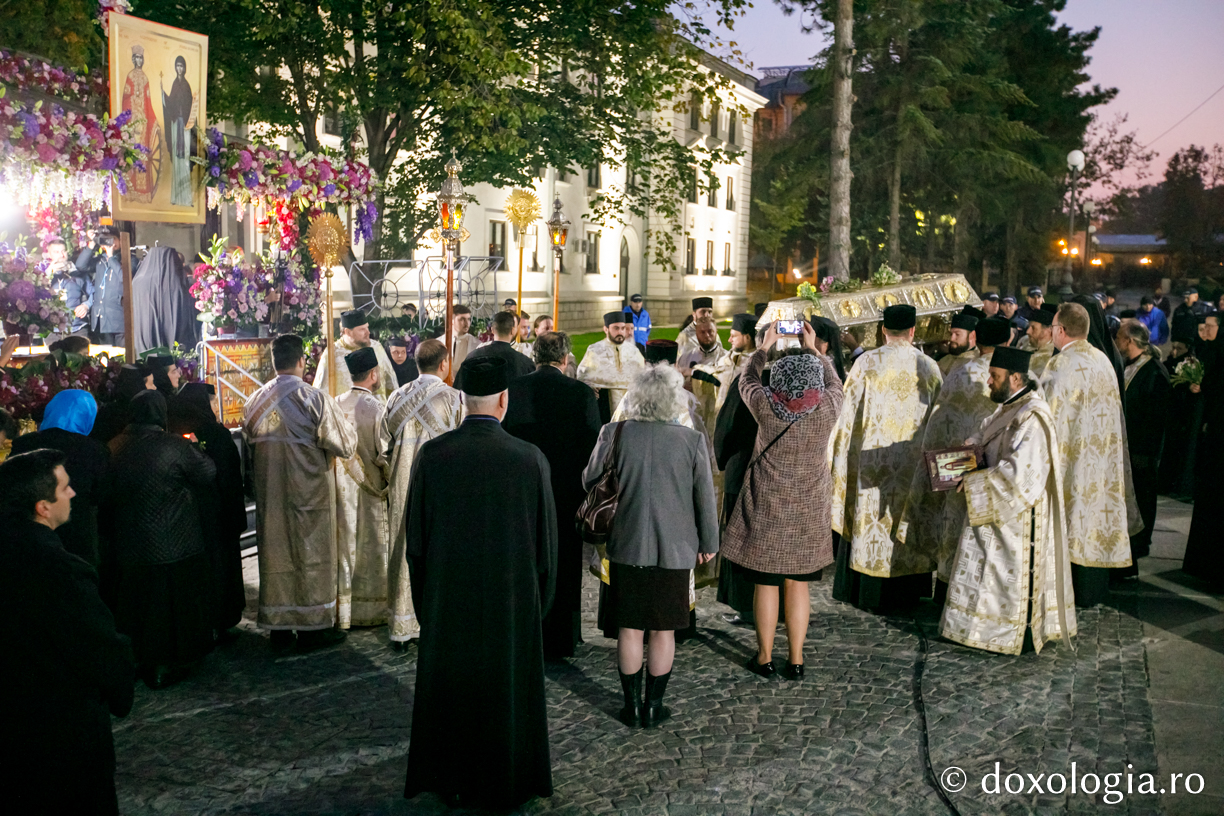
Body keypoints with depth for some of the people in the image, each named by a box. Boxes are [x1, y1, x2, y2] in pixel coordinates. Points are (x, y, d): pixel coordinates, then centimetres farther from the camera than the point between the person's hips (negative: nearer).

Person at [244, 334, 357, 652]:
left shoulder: (254, 402, -1)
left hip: (269, 494, 5)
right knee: (311, 555, 7)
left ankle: (278, 629, 21)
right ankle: (313, 628, 16)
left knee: (275, 556, 13)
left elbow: (248, 445, 9)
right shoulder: (314, 399, -16)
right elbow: (345, 444, -12)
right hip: (310, 492, -4)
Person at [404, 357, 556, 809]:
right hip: (511, 599, -1)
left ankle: (446, 778, 35)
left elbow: (415, 537, -4)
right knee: (506, 685, 16)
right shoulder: (530, 459, -16)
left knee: (448, 683, 18)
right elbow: (547, 541, -8)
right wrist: (541, 601, 7)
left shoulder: (431, 455, -13)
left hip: (445, 597, 2)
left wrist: (424, 595, 11)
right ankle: (502, 782, 32)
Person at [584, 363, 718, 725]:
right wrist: (709, 542, 11)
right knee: (663, 631, 11)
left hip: (627, 547, 1)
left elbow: (589, 481, 3)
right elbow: (705, 498, -2)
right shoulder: (692, 440, -10)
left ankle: (632, 706, 21)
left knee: (630, 629, 12)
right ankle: (653, 706, 21)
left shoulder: (615, 434, -9)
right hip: (674, 550, 0)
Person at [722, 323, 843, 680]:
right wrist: (812, 348, 19)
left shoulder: (765, 405, -15)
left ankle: (765, 657, 19)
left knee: (766, 583, 9)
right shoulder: (828, 408, -13)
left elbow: (747, 380, 7)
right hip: (808, 510, 1)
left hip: (766, 507, -1)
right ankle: (796, 660, 18)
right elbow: (834, 381, 11)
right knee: (798, 583, 11)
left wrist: (765, 346, 20)